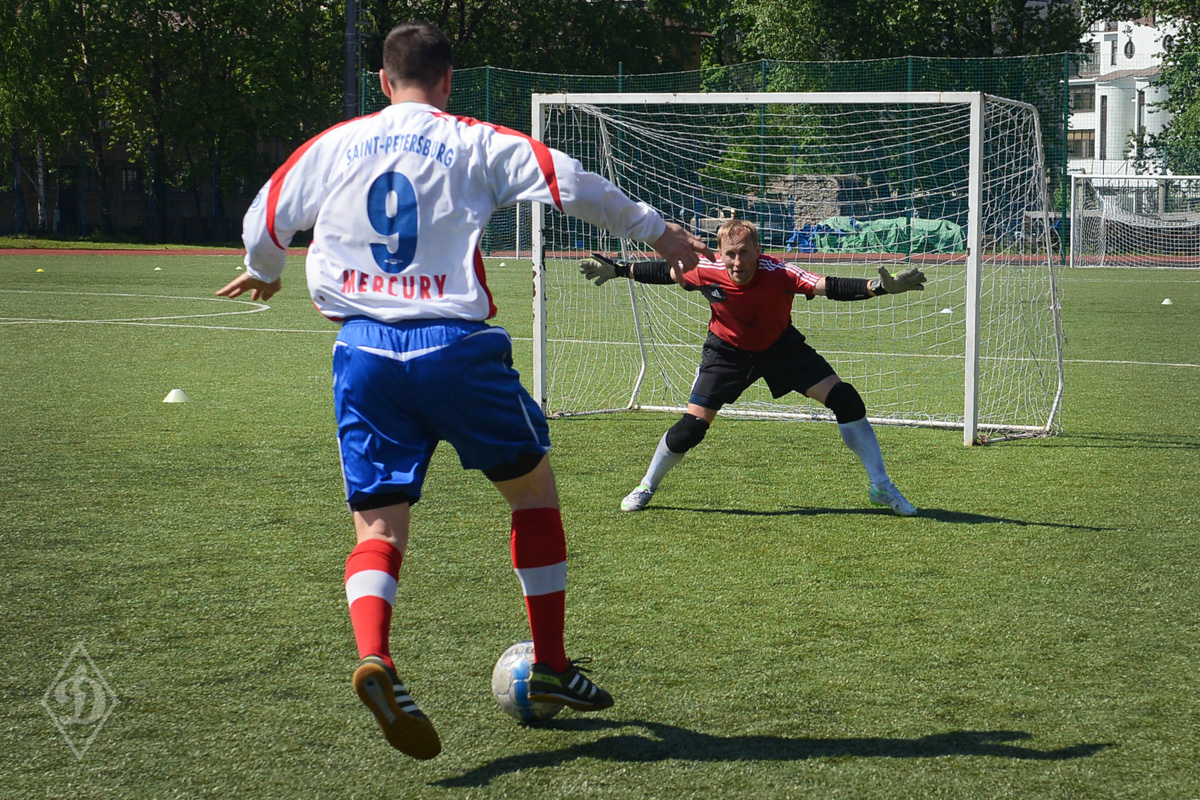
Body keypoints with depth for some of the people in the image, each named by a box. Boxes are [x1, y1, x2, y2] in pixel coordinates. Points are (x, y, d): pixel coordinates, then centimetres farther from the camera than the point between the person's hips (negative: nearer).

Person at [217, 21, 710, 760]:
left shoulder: (335, 144, 12)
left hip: (365, 352, 2)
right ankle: (551, 668, 21)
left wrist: (264, 272, 42)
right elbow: (572, 184, -3)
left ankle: (374, 659, -25)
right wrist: (658, 233, 9)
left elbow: (266, 220, 20)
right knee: (534, 488, 18)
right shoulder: (475, 144, 3)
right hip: (454, 346, -2)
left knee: (379, 526, 4)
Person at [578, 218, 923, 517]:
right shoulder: (707, 272, -27)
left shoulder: (776, 273, -33)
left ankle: (882, 486, 3)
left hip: (780, 345, 0)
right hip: (728, 350, 0)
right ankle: (647, 487, 19)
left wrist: (878, 287, -58)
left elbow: (830, 287, -44)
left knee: (845, 400, -12)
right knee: (692, 427, -9)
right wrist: (617, 270, -2)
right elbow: (665, 271, -6)